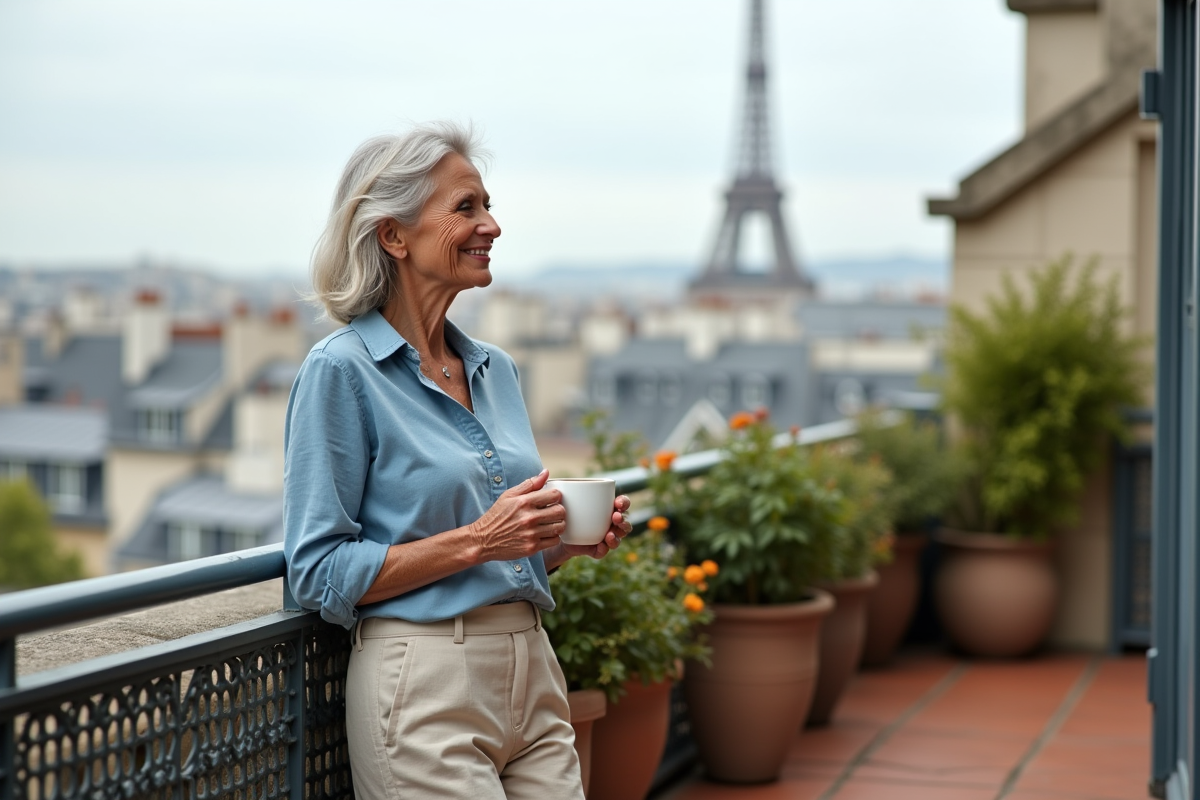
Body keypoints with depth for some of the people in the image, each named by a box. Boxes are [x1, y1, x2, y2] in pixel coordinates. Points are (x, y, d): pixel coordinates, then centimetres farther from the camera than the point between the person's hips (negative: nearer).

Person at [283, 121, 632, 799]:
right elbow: (321, 573, -13)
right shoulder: (341, 370, -8)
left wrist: (572, 538, 1)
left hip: (532, 676, 7)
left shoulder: (496, 369, 13)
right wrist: (476, 540, -19)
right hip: (426, 686, -7)